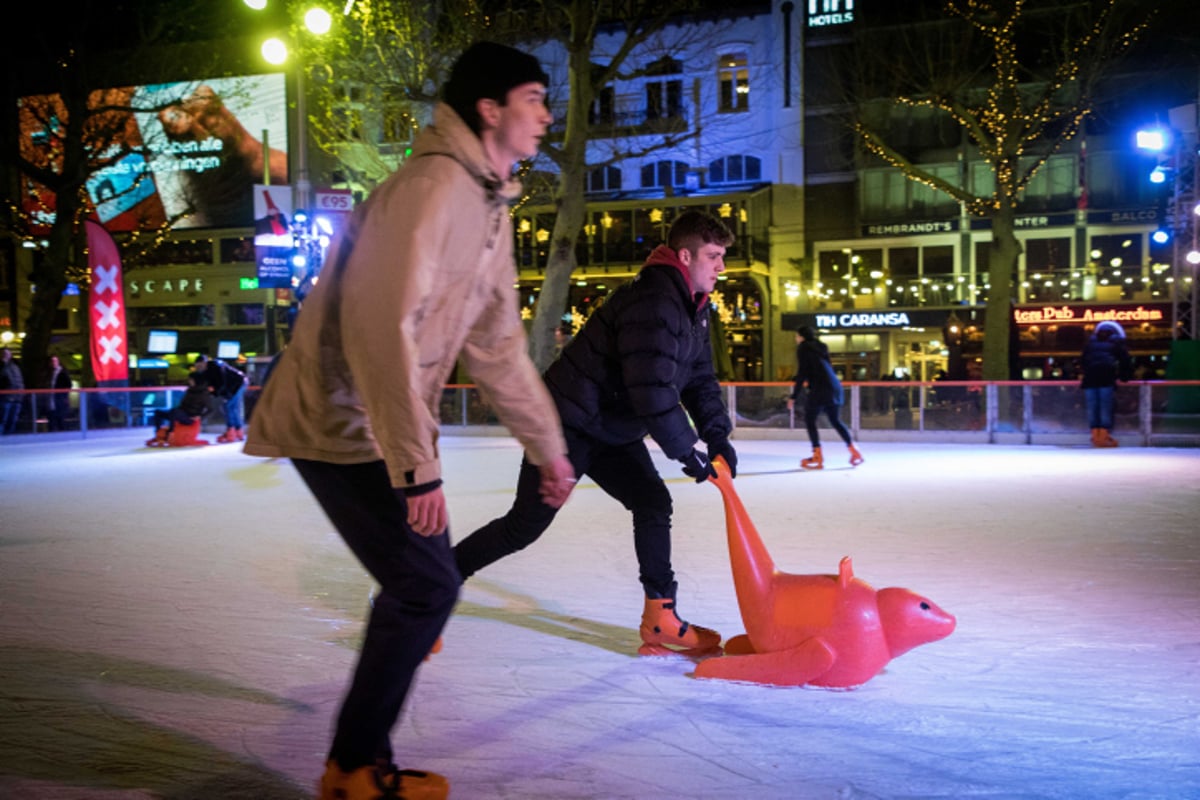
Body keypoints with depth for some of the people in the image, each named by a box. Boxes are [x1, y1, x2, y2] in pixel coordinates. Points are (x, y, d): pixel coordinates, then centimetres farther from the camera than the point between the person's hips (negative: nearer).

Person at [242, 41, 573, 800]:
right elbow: (384, 327, -27)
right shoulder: (433, 186, -20)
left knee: (418, 586, 13)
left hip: (380, 424, 10)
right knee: (426, 586, -7)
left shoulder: (489, 204, 13)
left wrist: (548, 446, 19)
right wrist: (417, 465, -26)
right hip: (345, 425, -10)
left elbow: (497, 344, 18)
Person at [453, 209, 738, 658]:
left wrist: (716, 436, -5)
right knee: (525, 526, -4)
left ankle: (660, 618, 6)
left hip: (614, 431, 10)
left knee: (653, 504, -1)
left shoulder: (693, 308, 8)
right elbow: (652, 389, -32)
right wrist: (686, 452, -24)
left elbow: (700, 379, 10)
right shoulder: (653, 302, -26)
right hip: (568, 424, -10)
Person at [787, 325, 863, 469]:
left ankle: (817, 457, -4)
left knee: (809, 420, 1)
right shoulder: (820, 347, 19)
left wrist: (794, 396, -8)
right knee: (835, 420, 18)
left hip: (819, 388, -8)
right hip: (834, 386, 8)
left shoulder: (803, 348, -2)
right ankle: (854, 453, 19)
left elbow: (802, 373, -9)